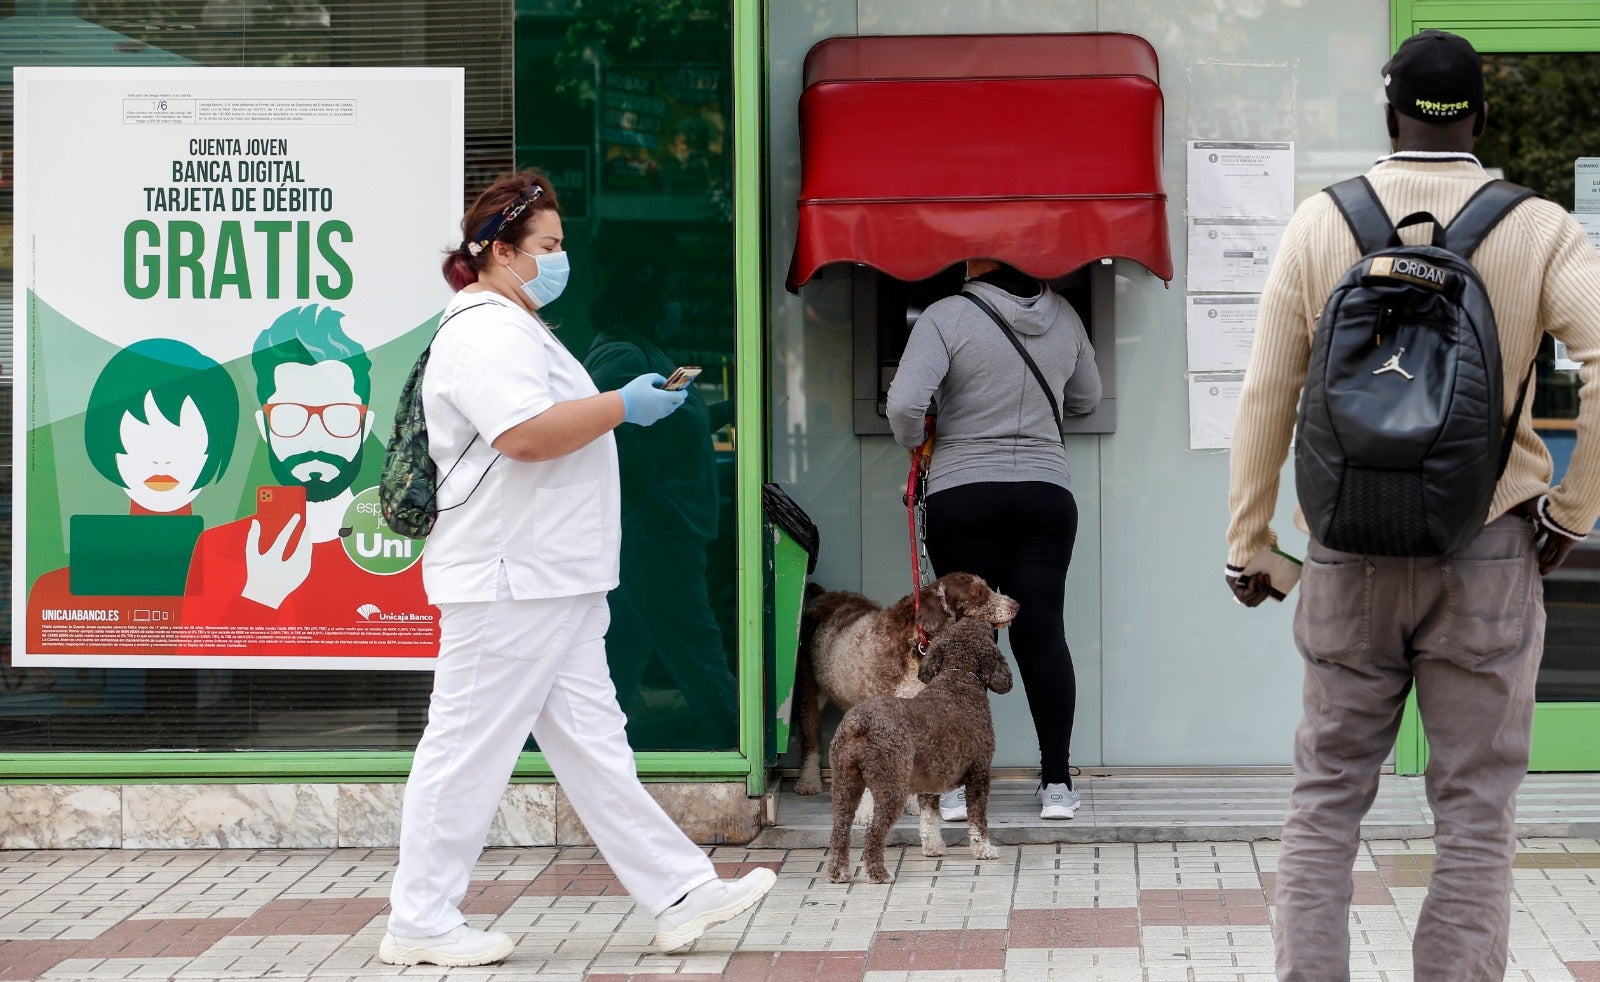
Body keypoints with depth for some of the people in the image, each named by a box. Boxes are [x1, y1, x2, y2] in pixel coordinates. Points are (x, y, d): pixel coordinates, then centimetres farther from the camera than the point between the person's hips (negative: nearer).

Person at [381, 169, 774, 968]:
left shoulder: (515, 328, 21)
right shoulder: (482, 333, -15)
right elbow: (525, 432, -28)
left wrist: (626, 403, 18)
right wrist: (621, 406, -19)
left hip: (554, 586, 11)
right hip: (506, 583, -11)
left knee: (593, 745, 11)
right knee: (468, 751, -3)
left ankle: (680, 896, 13)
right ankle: (419, 924, 5)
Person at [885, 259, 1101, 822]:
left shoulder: (948, 317, -9)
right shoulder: (1063, 317, 5)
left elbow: (904, 403, -18)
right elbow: (1086, 401, 19)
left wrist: (913, 442, 2)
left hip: (962, 496, -3)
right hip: (1047, 495, 3)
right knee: (1042, 633, 5)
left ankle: (959, 785, 5)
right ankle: (1058, 785, 7)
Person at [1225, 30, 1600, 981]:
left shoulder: (1321, 223, 1)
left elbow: (1268, 394, 1)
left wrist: (1248, 539, 10)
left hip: (1349, 553, 1)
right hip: (1488, 555, -1)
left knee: (1327, 794, 12)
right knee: (1476, 811, 6)